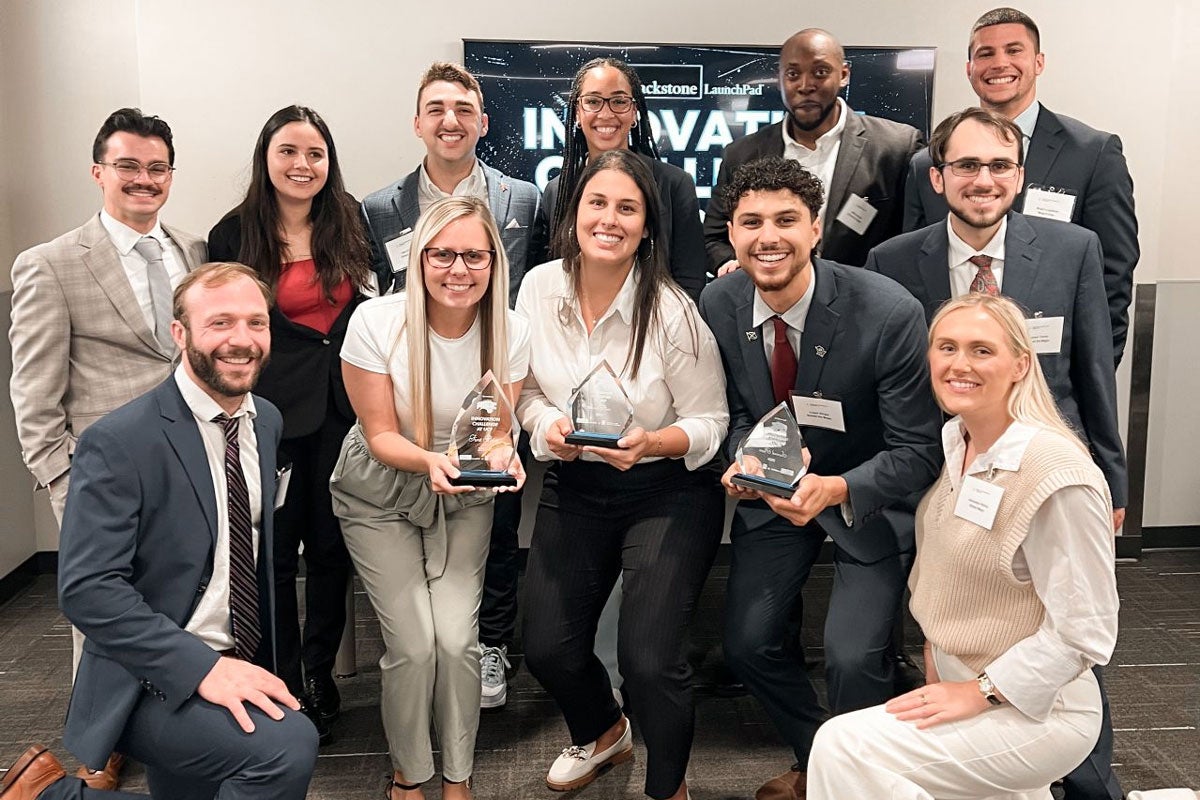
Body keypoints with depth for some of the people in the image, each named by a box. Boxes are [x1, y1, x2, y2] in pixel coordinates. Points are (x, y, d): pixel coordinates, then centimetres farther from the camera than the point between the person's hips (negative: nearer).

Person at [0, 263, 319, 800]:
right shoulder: (118, 443, -17)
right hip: (153, 683, -8)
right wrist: (201, 666, -28)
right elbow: (87, 589, -21)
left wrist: (251, 665, 15)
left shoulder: (268, 421, 5)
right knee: (288, 746, -30)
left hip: (234, 673, 8)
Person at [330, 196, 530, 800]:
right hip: (380, 496, -2)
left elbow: (498, 427, -7)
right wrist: (430, 460, -36)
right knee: (414, 644, -9)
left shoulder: (510, 331, -13)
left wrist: (501, 453, -31)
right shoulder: (376, 322, -20)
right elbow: (381, 435, -16)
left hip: (461, 500, 2)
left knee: (457, 638, -10)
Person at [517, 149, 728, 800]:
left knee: (648, 659, -14)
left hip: (667, 493, -4)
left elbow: (710, 422, -10)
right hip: (573, 488, 4)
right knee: (546, 647, 4)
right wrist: (548, 426, -14)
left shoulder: (672, 311, -16)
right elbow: (529, 390, 7)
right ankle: (604, 732, 41)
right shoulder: (539, 288, -5)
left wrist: (652, 443, -28)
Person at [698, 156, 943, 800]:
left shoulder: (890, 314, -26)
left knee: (852, 656, -14)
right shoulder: (718, 305, -12)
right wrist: (740, 459, -17)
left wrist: (837, 489, -36)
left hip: (867, 497, -4)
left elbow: (918, 453, -20)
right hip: (775, 489, 4)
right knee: (747, 641, 3)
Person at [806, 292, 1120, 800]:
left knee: (843, 747, -20)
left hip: (1035, 711, -8)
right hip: (955, 681, 8)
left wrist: (978, 691, -18)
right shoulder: (952, 444, 0)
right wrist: (935, 648, 6)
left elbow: (1084, 630, -21)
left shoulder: (1056, 472, -24)